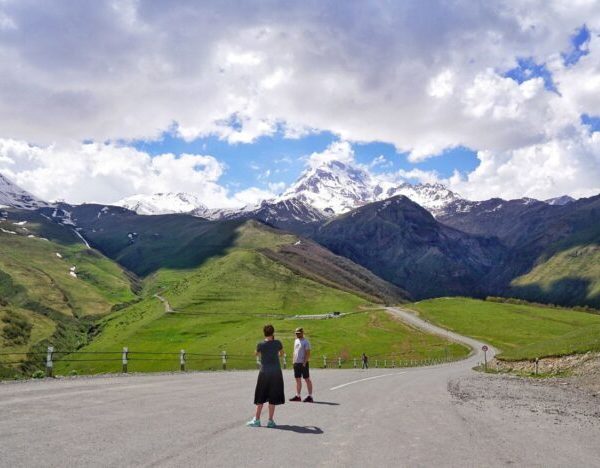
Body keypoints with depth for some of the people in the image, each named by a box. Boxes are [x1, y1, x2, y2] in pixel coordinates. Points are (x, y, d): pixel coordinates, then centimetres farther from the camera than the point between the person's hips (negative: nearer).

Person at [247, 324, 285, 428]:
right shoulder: (277, 343, -4)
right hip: (276, 372, 0)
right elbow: (281, 352, 16)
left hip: (264, 372, 0)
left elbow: (256, 354, 12)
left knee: (261, 397, 9)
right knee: (273, 398, 5)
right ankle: (270, 421, 7)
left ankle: (256, 420, 11)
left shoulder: (261, 345, -7)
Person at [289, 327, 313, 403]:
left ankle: (310, 396, 1)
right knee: (298, 379, 10)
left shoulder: (305, 342, -8)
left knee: (307, 379, -2)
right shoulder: (296, 341, 14)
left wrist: (304, 362, -19)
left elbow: (308, 353, -13)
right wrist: (294, 361, 12)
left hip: (303, 363, -7)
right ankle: (297, 396, 15)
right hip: (296, 363, 7)